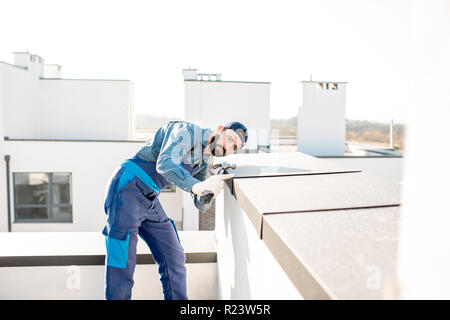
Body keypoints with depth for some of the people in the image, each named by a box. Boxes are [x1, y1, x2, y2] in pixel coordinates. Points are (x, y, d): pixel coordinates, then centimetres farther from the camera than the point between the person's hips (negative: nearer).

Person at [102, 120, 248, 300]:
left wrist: (211, 188, -12)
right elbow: (165, 164, -32)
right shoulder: (187, 131, -13)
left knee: (174, 259, 8)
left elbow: (201, 205, 10)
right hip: (127, 189, -9)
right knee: (122, 267, -8)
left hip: (150, 200, 9)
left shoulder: (205, 161, 12)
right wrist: (196, 186, -46)